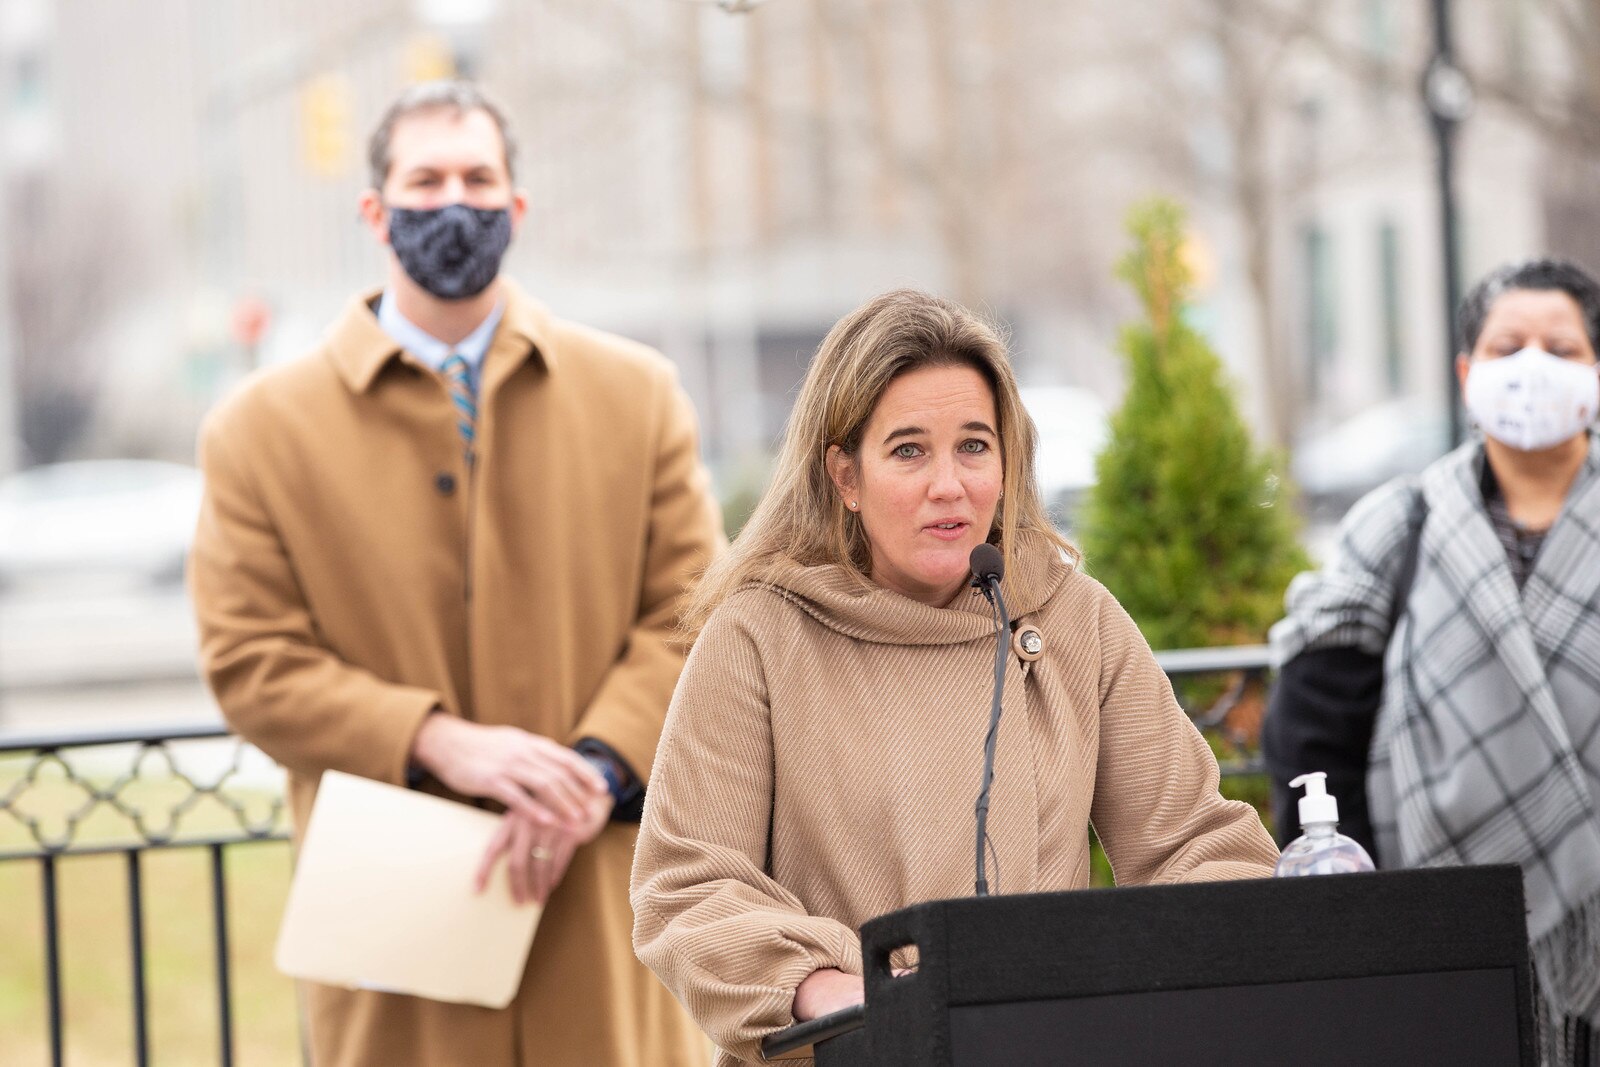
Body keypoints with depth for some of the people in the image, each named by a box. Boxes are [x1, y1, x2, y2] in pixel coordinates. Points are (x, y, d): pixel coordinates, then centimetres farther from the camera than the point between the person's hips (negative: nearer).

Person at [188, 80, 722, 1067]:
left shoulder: (636, 393, 10)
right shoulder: (263, 429, 4)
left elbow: (692, 613, 5)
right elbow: (251, 660, -1)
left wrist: (598, 769, -12)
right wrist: (439, 744, -15)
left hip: (603, 902, 1)